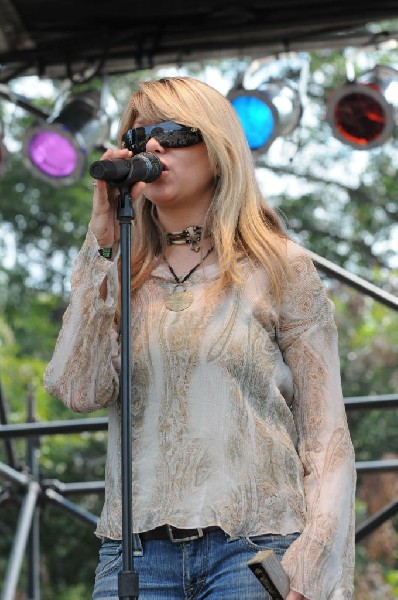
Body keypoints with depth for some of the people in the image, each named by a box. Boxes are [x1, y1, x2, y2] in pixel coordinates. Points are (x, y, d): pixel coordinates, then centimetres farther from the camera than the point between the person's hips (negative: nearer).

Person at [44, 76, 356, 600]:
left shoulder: (279, 268, 5)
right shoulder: (118, 274, 13)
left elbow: (325, 435, 1)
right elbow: (79, 390, -4)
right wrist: (102, 242, -2)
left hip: (255, 552, -2)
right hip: (135, 550, 2)